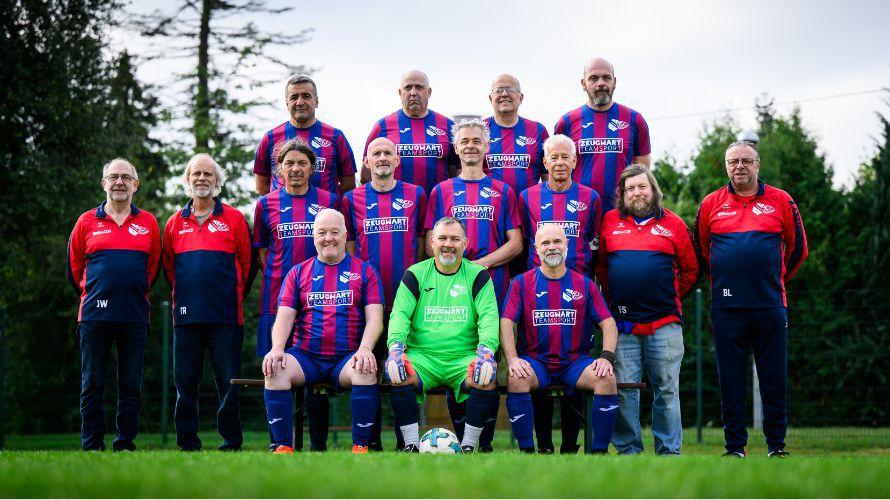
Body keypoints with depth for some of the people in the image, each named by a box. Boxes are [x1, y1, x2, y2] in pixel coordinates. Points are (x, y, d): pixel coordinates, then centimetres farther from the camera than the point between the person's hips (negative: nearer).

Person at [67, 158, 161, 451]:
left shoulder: (148, 223, 8)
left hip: (135, 317, 1)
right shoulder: (86, 222, 6)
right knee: (92, 386, 1)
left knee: (131, 386, 4)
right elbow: (74, 268, 15)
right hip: (94, 316, -1)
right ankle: (92, 446, 6)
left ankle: (125, 444, 11)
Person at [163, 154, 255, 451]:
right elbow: (168, 267, 21)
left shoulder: (234, 219, 4)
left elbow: (247, 264, 7)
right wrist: (183, 294, 15)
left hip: (225, 316, -3)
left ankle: (231, 442, 6)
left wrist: (234, 297, 7)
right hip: (186, 316, 3)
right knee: (185, 383, 4)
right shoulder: (175, 223, 12)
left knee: (229, 382, -1)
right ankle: (187, 444, 11)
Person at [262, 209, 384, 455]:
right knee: (275, 370, -28)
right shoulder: (298, 273, 16)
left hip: (347, 357, -2)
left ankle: (361, 446, -26)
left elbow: (374, 317, 2)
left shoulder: (364, 271, 11)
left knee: (366, 372, -35)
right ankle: (283, 446, -25)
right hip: (306, 356, 2)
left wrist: (365, 349, -18)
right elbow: (284, 317, 8)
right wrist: (277, 348, -13)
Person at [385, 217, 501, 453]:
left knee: (487, 380, -31)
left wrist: (486, 349, -22)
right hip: (422, 356, 0)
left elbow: (489, 316, -3)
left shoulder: (478, 275, 8)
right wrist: (396, 346, -19)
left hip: (464, 358, 0)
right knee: (397, 377, -30)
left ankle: (468, 447, -16)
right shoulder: (415, 274, 10)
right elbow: (400, 314, 0)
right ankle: (411, 445, -18)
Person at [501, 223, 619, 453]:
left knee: (607, 378, -27)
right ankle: (526, 450, -25)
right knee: (516, 378, -33)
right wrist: (512, 359, -18)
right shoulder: (522, 283, 8)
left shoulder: (584, 284, 11)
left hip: (576, 361, 1)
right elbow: (507, 322, -1)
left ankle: (600, 451, -19)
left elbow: (608, 323, 7)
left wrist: (607, 357, -11)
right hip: (535, 360, -1)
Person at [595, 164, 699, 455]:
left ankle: (669, 451, 9)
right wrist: (614, 297, 10)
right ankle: (628, 451, 9)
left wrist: (671, 297, 9)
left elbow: (690, 270, 14)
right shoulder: (610, 222, 8)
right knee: (624, 389, 1)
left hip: (665, 324, 0)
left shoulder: (673, 224, 7)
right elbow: (600, 265, 16)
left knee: (666, 389, 3)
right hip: (622, 323, 1)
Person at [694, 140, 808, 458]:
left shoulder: (780, 201, 6)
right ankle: (734, 447, 8)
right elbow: (699, 250, 18)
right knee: (731, 380, 3)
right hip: (726, 306, 1)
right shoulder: (711, 204, 7)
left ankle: (776, 445, 9)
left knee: (774, 377, 1)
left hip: (770, 304, -1)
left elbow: (798, 247, 14)